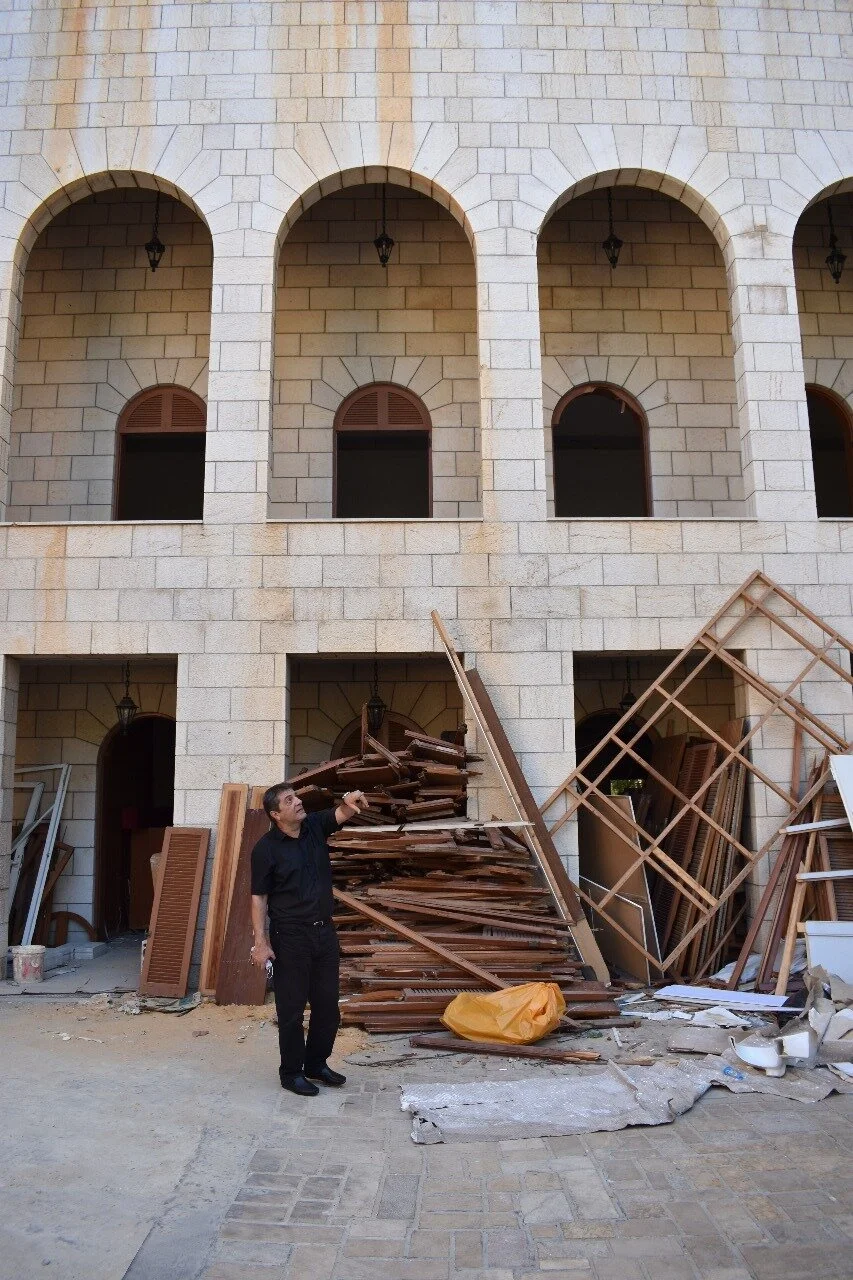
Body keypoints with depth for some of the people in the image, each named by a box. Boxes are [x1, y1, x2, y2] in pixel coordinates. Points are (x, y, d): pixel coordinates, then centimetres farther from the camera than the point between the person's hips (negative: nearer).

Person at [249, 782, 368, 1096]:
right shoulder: (266, 848, -11)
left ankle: (317, 1064, 31)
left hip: (324, 930, 5)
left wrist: (351, 802, -36)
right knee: (292, 1008, 4)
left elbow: (342, 814, -11)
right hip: (290, 936, -5)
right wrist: (261, 942, -16)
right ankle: (291, 1072, 21)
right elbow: (258, 898, -10)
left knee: (327, 1004, 14)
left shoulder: (315, 826, 2)